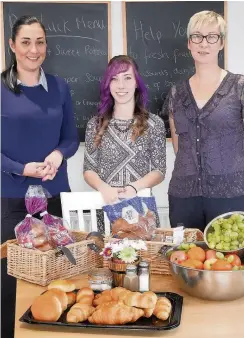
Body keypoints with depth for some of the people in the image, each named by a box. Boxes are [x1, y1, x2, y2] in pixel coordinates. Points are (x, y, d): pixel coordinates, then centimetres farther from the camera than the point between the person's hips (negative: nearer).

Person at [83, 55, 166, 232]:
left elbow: (159, 171, 0)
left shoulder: (154, 123, 0)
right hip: (106, 206, 1)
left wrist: (135, 187, -17)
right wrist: (104, 188, -16)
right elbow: (89, 170, 4)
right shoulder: (95, 124, 4)